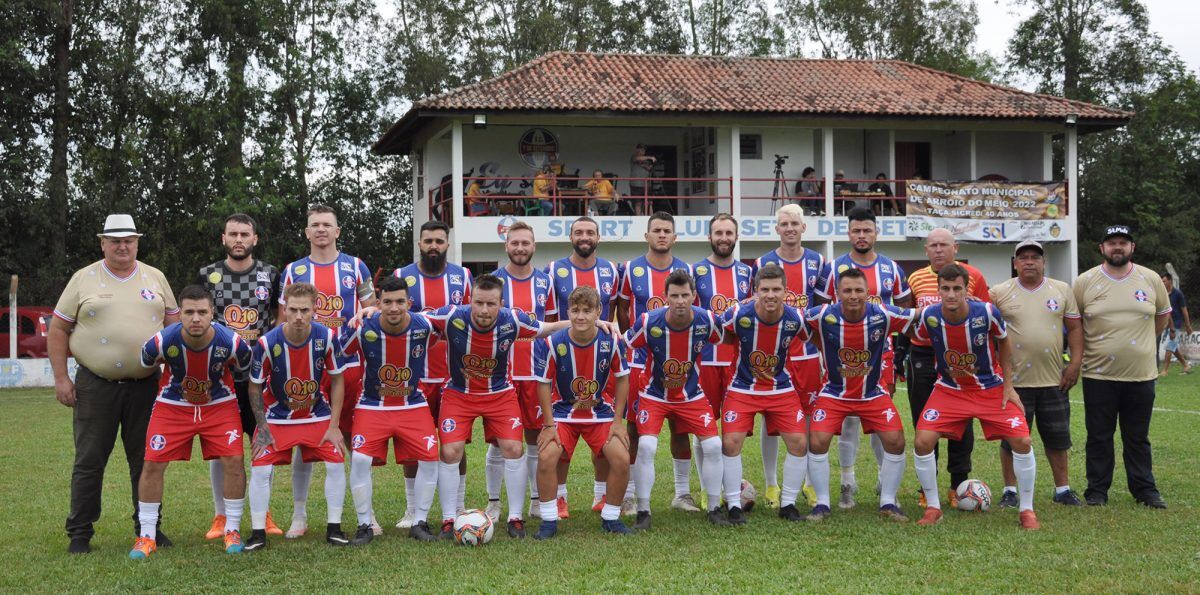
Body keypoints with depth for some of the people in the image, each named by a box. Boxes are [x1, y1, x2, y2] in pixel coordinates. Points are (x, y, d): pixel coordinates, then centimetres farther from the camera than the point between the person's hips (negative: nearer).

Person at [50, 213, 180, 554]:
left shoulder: (155, 278, 9)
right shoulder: (84, 279, 3)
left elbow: (175, 324, 13)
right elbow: (58, 330, 4)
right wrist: (60, 378, -3)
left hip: (145, 385, 2)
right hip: (95, 385, -2)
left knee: (146, 460, 8)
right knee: (89, 462, 3)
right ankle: (79, 534, 11)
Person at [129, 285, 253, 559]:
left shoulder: (231, 342, -25)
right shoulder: (162, 342, -26)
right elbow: (145, 366, -2)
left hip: (220, 404, 0)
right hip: (173, 405, 0)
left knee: (233, 461, -11)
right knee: (152, 464, -6)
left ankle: (232, 530, 8)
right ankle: (146, 536, 8)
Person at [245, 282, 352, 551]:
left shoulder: (327, 337, -20)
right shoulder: (267, 343, -23)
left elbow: (337, 380, -6)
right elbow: (255, 386, -8)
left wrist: (334, 425, -8)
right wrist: (262, 428, -9)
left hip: (318, 415, 1)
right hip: (277, 416, -1)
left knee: (336, 463, -8)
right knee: (260, 468, -10)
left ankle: (333, 528, 6)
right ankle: (258, 533, 3)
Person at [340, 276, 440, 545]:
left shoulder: (424, 326, -14)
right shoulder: (362, 328, -18)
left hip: (413, 404, 1)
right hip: (372, 405, -1)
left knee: (430, 457, -11)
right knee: (360, 459, -17)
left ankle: (419, 523, 7)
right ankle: (364, 525, 0)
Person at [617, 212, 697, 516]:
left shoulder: (686, 271, 5)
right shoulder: (631, 270, 0)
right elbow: (622, 311, 7)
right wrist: (633, 340, 1)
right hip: (639, 360, -2)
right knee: (635, 426, 1)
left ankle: (682, 492, 17)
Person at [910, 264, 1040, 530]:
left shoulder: (987, 312, -22)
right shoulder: (928, 317, -19)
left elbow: (1004, 342, -1)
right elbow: (919, 344, 5)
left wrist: (1008, 385, -1)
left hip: (991, 389, -1)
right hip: (949, 390, 1)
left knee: (1022, 441, -13)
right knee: (922, 441, -15)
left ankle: (1026, 511, 6)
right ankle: (932, 508, 6)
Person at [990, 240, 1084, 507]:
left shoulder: (1062, 290, 7)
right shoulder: (999, 293, -1)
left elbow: (1074, 328, 9)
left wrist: (1075, 362, 0)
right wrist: (999, 364, -6)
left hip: (1054, 379, 2)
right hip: (1015, 380, -2)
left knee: (1058, 437, 10)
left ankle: (1062, 488, 24)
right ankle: (1010, 490, 15)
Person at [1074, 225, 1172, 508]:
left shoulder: (1151, 279, 4)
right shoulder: (1085, 282, -1)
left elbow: (1163, 314, 18)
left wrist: (1143, 343, 14)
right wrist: (1082, 352, 4)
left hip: (1141, 375, 1)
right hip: (1099, 375, -1)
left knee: (1138, 438, 9)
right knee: (1099, 437, 5)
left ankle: (1145, 490, 18)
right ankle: (1097, 491, 14)